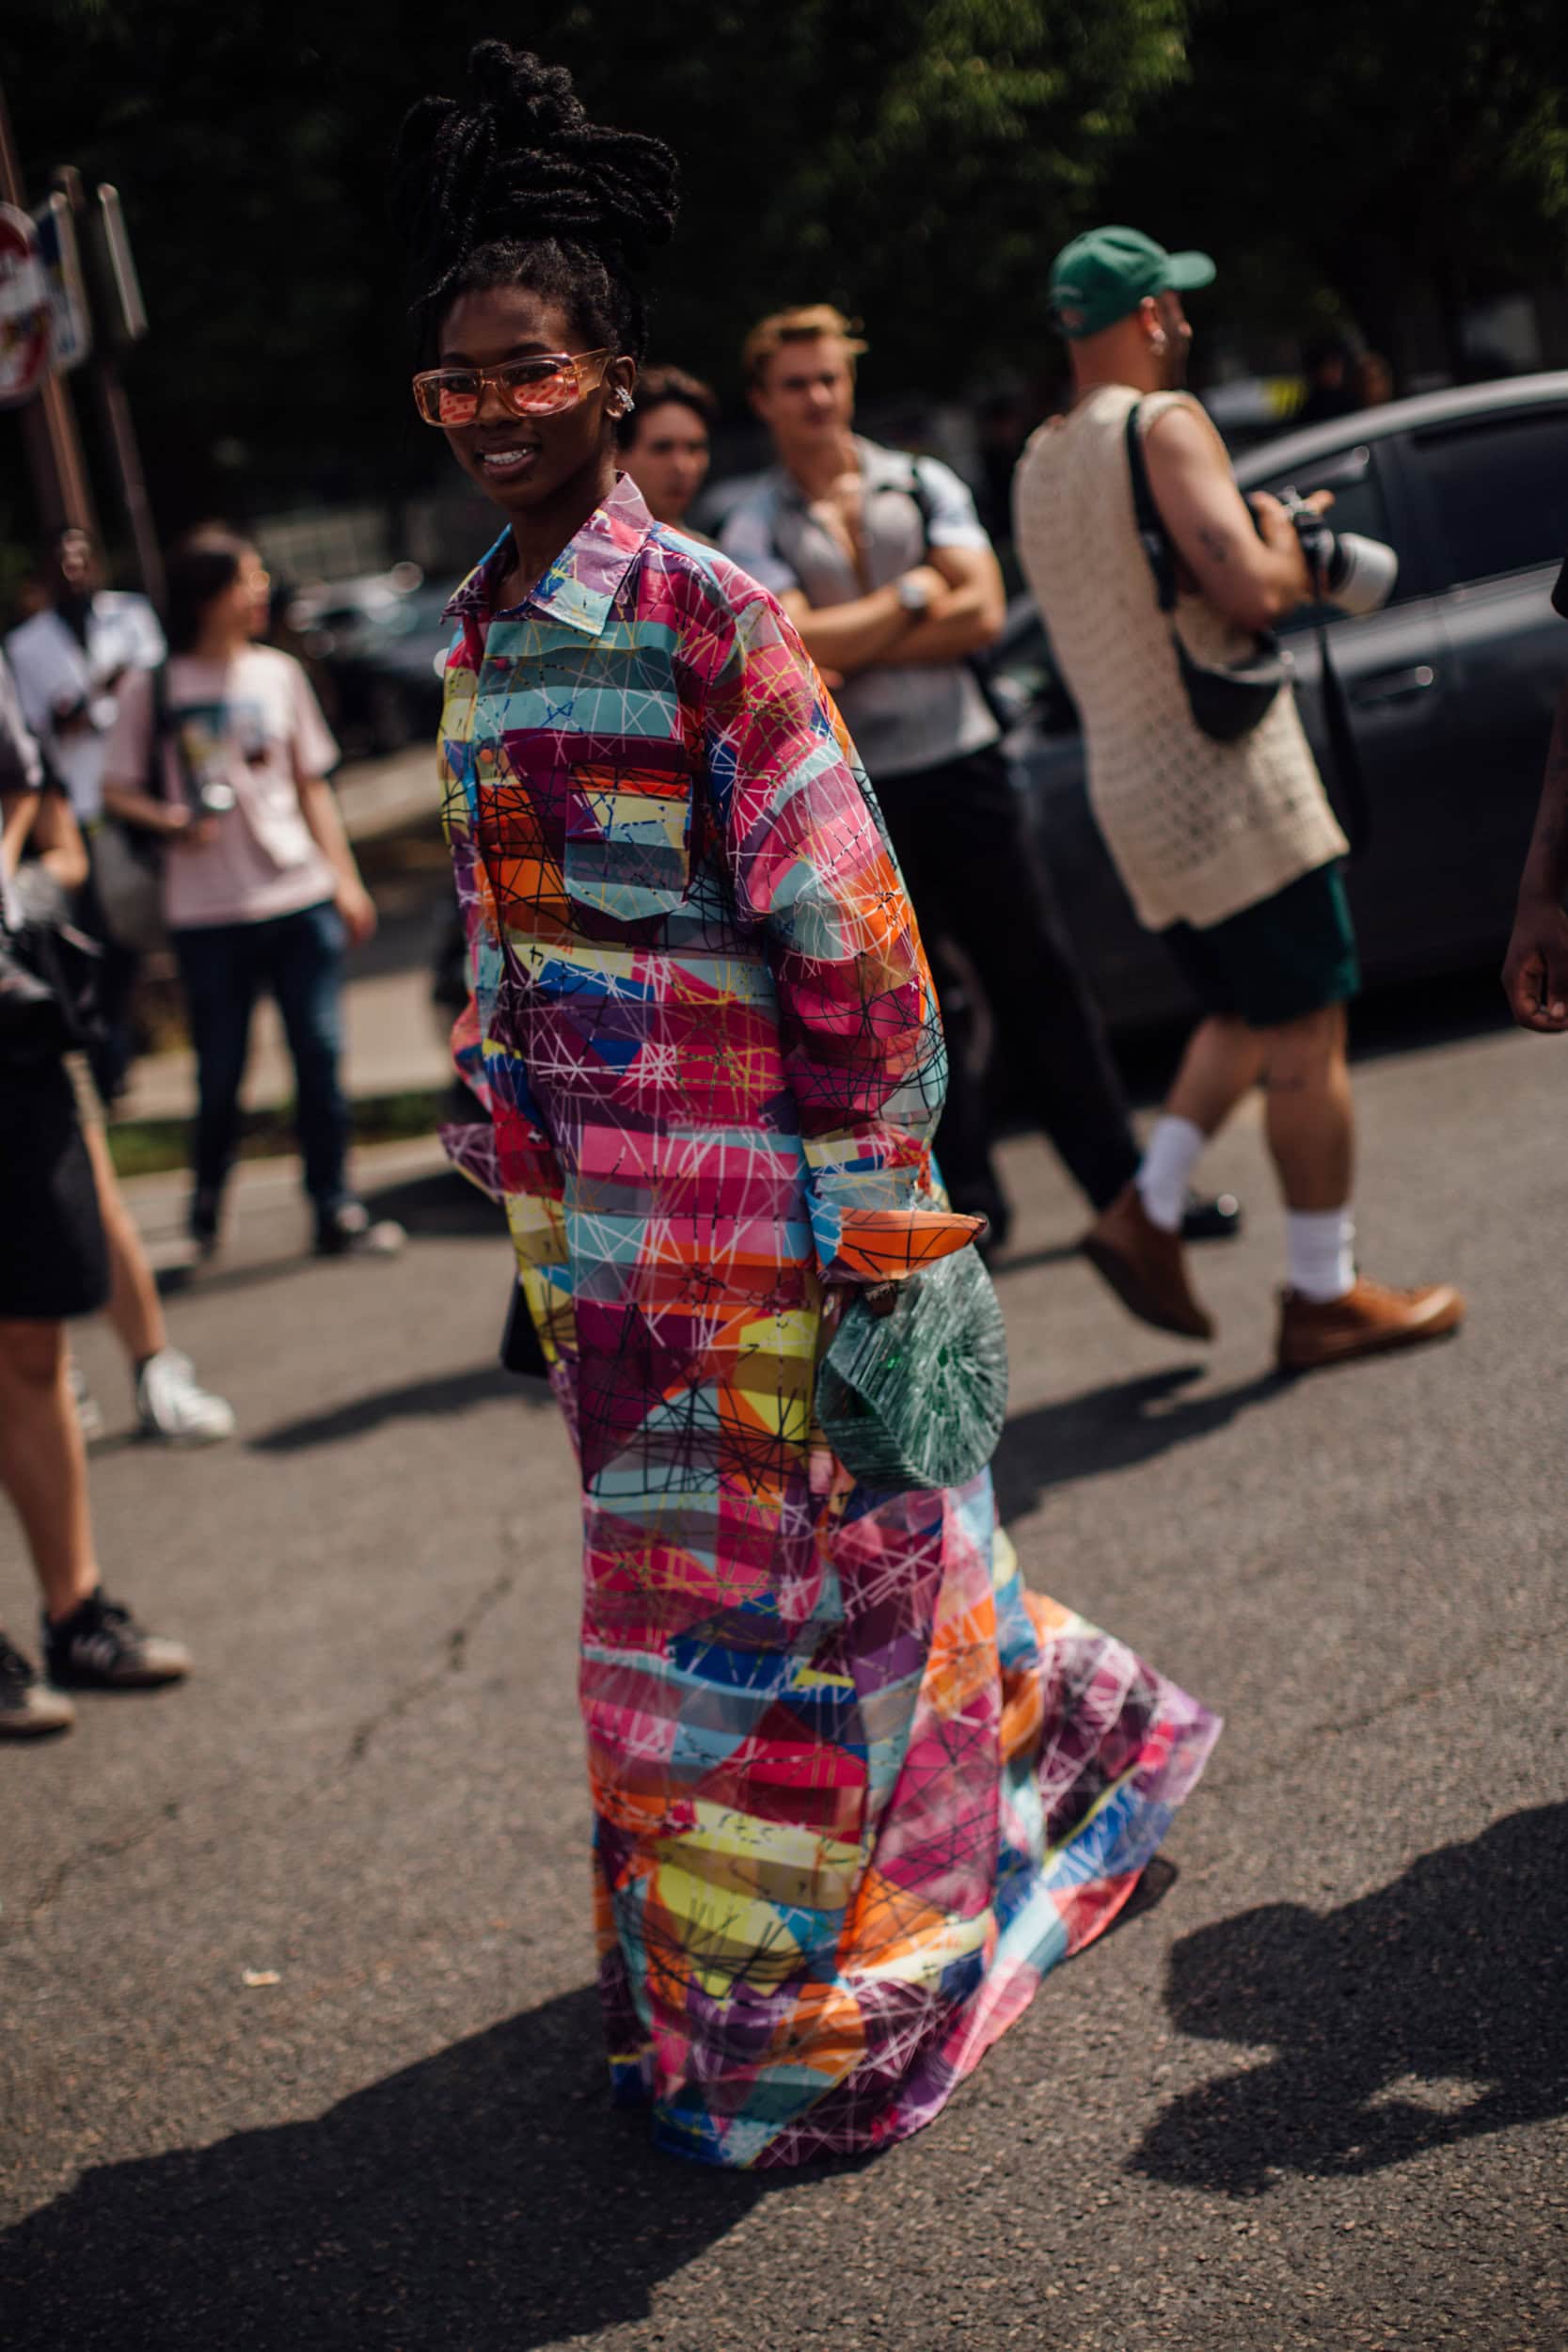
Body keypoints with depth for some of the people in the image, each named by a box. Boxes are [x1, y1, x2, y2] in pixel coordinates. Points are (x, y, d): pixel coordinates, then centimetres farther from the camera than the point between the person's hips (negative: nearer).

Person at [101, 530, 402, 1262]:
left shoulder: (278, 673, 9)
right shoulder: (153, 689, -1)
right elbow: (117, 791, 3)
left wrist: (344, 878, 8)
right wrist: (173, 822, -17)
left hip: (300, 897, 3)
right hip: (207, 909, -2)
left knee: (318, 1052, -2)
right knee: (221, 1070, 3)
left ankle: (335, 1212, 7)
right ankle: (208, 1195, 28)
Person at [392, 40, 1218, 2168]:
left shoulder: (710, 617, -13)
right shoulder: (477, 639, 9)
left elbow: (850, 929, -14)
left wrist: (879, 1199, -15)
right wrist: (510, 1137, 16)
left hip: (756, 1184, -8)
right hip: (589, 1198, 8)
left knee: (790, 1572, 3)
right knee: (669, 1571, 17)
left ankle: (808, 2024, 19)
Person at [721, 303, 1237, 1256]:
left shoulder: (923, 486, 6)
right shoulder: (754, 531, 1)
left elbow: (982, 612, -6)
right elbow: (790, 649, -15)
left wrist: (851, 646, -10)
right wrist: (912, 597, -8)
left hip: (964, 764, 1)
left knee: (1043, 979, 4)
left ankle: (1125, 1184, 11)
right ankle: (969, 1205, 14)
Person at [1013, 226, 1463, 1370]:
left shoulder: (1040, 463, 15)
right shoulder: (1163, 424, -12)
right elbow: (1251, 595, -23)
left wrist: (1269, 539, 20)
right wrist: (1287, 548, -2)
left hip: (1130, 786, 9)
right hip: (1221, 772, -9)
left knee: (1249, 1017, 20)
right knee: (1308, 1029, -1)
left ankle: (1147, 1212, 6)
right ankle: (1327, 1297, 4)